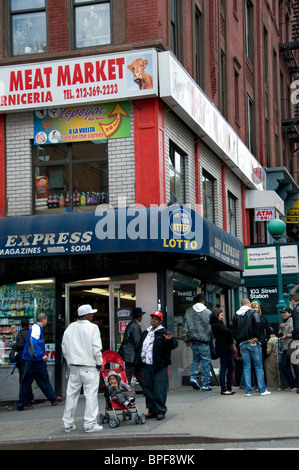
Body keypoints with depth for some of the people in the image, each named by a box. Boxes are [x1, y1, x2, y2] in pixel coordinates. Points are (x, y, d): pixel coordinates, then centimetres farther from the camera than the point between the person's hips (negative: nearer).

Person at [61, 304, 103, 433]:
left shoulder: (70, 327, 8)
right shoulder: (92, 328, -8)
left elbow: (64, 347, 11)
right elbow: (96, 348, -12)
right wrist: (99, 363, -1)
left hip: (73, 366, 6)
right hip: (89, 366, -5)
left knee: (71, 394, 10)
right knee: (91, 394, -1)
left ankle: (68, 424, 15)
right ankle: (90, 424, -3)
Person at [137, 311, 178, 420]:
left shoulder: (163, 333, -4)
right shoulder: (146, 332, 17)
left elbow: (174, 345, -13)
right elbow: (140, 347, 24)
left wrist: (170, 340, -33)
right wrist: (139, 360, 16)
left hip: (159, 367, -7)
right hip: (146, 366, 7)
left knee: (159, 390, -7)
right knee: (148, 388, 10)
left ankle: (161, 411, 1)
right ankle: (152, 410, 19)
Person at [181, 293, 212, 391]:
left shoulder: (188, 311, 3)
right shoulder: (208, 312, -5)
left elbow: (184, 327, 6)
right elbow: (212, 328, -2)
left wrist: (186, 339, 16)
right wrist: (212, 339, 13)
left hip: (193, 341, 3)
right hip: (204, 341, -3)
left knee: (195, 359, 20)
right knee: (206, 361, 4)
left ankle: (193, 377, 1)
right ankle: (205, 384, 5)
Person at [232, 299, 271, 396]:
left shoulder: (236, 315, 12)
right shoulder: (253, 311, 0)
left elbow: (234, 331, 9)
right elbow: (257, 322, -18)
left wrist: (239, 342, 12)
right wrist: (256, 337, -14)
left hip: (242, 344, 4)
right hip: (253, 343, -3)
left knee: (246, 367, 6)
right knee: (258, 366, 2)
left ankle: (248, 391, 4)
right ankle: (262, 390, 1)